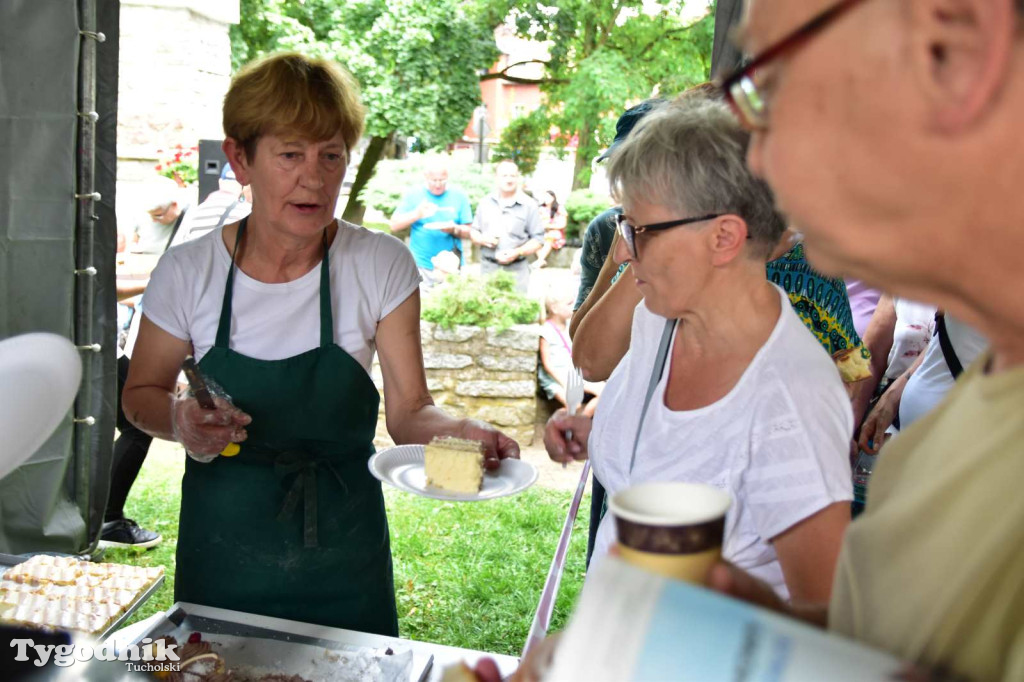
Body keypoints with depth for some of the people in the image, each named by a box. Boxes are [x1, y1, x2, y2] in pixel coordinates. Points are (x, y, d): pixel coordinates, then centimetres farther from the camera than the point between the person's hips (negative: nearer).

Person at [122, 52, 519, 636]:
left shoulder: (383, 266, -12)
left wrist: (461, 432, -31)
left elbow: (409, 410, -10)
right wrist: (181, 422, -18)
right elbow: (141, 394, 3)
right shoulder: (189, 272, -10)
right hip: (222, 551, 1)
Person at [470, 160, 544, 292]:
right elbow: (474, 231, 16)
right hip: (488, 268, 3)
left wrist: (517, 252, -17)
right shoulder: (485, 202, 11)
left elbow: (538, 240, -3)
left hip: (516, 270, -3)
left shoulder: (529, 205, 0)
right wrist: (483, 239, -7)